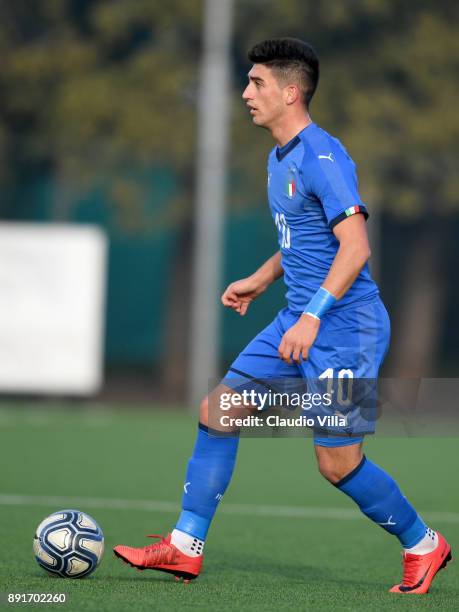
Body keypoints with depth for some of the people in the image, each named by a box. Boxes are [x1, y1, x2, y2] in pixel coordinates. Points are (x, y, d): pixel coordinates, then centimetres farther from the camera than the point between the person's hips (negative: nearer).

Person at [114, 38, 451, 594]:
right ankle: (185, 547, 8)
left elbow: (354, 247, -24)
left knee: (338, 463, -6)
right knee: (217, 412, 3)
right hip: (299, 320, 9)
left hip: (344, 325, -9)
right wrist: (260, 280, 21)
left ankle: (422, 546, 15)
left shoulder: (322, 158, -17)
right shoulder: (280, 158, 13)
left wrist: (313, 316, -30)